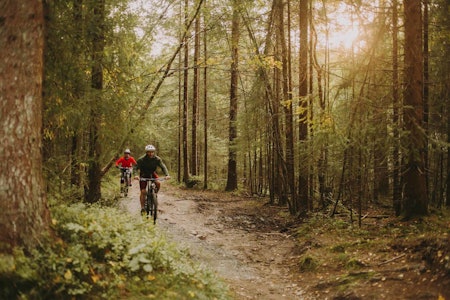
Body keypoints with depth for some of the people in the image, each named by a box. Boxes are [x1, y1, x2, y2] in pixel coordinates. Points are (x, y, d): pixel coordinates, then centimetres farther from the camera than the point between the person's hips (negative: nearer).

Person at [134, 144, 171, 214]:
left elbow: (163, 167, -22)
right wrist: (136, 175, -47)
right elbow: (136, 168, -27)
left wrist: (167, 174, -38)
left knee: (158, 183, -27)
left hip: (152, 174, 2)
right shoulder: (141, 159, -24)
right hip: (144, 175, -2)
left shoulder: (157, 159, -18)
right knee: (143, 191, -9)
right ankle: (142, 207, 0)